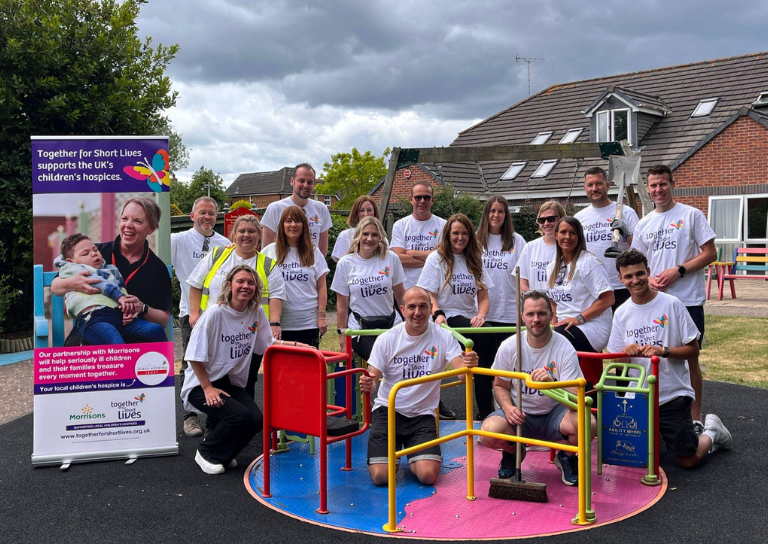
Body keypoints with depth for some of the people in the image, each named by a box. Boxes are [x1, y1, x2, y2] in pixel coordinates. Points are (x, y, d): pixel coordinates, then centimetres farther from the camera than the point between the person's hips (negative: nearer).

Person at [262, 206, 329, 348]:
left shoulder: (314, 252, 8)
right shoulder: (271, 251, 6)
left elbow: (321, 287, 7)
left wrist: (322, 315, 1)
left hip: (309, 323, 1)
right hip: (279, 323, 0)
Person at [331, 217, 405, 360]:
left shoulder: (391, 259, 2)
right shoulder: (345, 264, 1)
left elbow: (400, 296, 8)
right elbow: (342, 305, 3)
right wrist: (343, 338, 2)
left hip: (391, 325, 2)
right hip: (360, 328, -2)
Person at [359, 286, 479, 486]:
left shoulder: (443, 337, -5)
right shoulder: (387, 339, -5)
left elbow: (462, 374, -16)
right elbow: (372, 378, -6)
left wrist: (469, 365, -41)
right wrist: (368, 385, -31)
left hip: (422, 415, 1)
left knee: (428, 475, -16)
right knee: (380, 476, -13)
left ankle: (413, 457, 20)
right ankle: (389, 452, 23)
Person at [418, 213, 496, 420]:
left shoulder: (474, 261, 18)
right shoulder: (436, 259, 6)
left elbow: (483, 297, 12)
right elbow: (428, 294, -2)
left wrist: (481, 315, -9)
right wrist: (438, 315, -22)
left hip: (470, 319, 4)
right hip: (447, 321, -4)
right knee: (483, 336, -32)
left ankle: (487, 409, -24)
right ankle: (486, 412, -29)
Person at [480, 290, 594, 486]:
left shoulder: (564, 348, -12)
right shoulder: (509, 347, -7)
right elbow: (500, 385, 6)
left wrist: (551, 384, -39)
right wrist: (508, 407, -16)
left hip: (554, 414, -1)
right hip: (519, 414, 1)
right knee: (488, 433, -30)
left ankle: (567, 457, 6)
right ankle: (512, 451, 10)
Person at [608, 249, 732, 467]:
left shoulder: (671, 304, -8)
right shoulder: (621, 313, 2)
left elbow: (693, 349, -6)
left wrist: (663, 351, -23)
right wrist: (626, 353, -17)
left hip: (672, 394, -3)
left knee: (688, 460, -2)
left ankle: (711, 431, 29)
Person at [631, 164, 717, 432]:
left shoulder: (692, 215, -1)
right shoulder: (644, 224, 13)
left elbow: (710, 253, -5)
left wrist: (678, 271, -15)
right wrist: (648, 279, -4)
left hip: (688, 300, -4)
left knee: (690, 358, 1)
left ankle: (695, 417, 12)